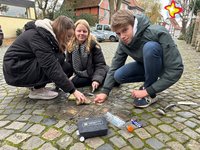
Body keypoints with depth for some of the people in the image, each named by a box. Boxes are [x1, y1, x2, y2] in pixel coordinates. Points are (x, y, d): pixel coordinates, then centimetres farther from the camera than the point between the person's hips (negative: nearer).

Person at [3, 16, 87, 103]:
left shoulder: (49, 34, 2)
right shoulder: (38, 36, -26)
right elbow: (51, 67, -33)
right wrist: (73, 90, -32)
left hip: (26, 66, 8)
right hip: (16, 71, -8)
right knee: (58, 59, -23)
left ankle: (34, 84, 9)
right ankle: (37, 90, -10)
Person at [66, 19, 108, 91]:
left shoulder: (93, 45, -14)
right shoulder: (70, 46, -2)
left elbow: (100, 65, -17)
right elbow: (69, 63, 8)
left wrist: (96, 79, -31)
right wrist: (71, 75, -8)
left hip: (93, 74, -4)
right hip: (80, 76, 4)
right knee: (72, 81, -26)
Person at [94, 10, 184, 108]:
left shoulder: (157, 33, -31)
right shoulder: (124, 42, -13)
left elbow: (176, 69, -32)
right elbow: (114, 67, -8)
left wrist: (148, 91, -31)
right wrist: (105, 91, -17)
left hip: (167, 67, -4)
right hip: (148, 65, 5)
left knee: (150, 46, -35)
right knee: (118, 76, -17)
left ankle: (150, 95, -18)